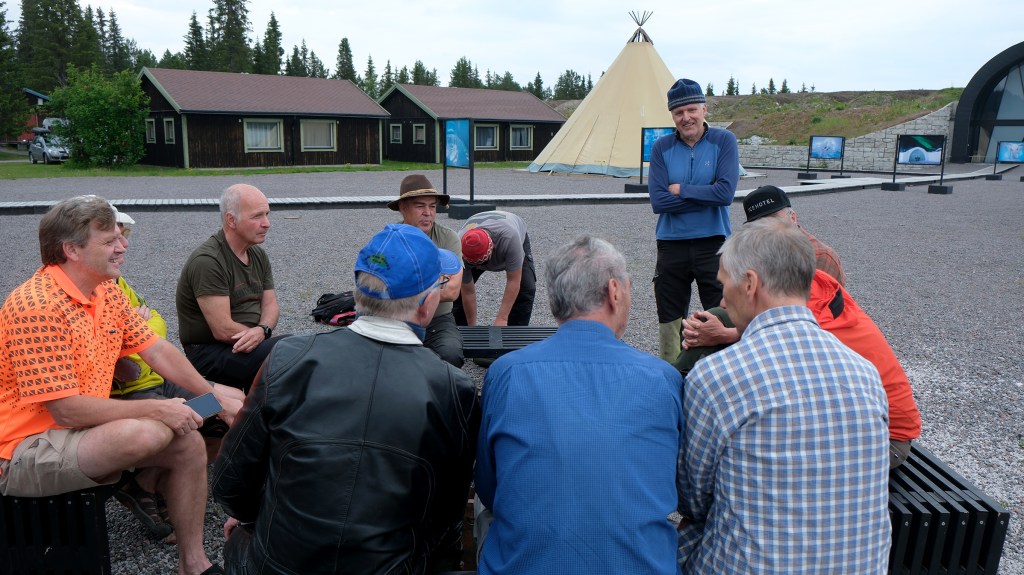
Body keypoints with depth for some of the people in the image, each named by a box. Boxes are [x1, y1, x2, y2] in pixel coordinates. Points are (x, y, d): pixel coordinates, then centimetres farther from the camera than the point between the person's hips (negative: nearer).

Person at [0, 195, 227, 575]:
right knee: (146, 434, -33)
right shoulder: (37, 307, -24)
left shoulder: (107, 291, 3)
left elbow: (157, 350, 7)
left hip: (84, 428, 9)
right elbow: (68, 411, -26)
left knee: (189, 442, 0)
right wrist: (156, 409, -20)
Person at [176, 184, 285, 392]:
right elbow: (223, 330, -21)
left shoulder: (258, 255, 10)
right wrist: (268, 336, -10)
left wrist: (261, 330, -17)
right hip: (210, 353, -8)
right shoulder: (207, 261, -17)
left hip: (251, 342, 8)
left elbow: (270, 303, 6)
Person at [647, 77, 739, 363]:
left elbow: (726, 192, -15)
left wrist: (681, 190, -9)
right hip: (672, 244, 2)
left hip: (713, 242, -2)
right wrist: (706, 196, -11)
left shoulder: (724, 141, -2)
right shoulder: (662, 147, 2)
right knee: (670, 320, 12)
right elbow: (657, 201, -9)